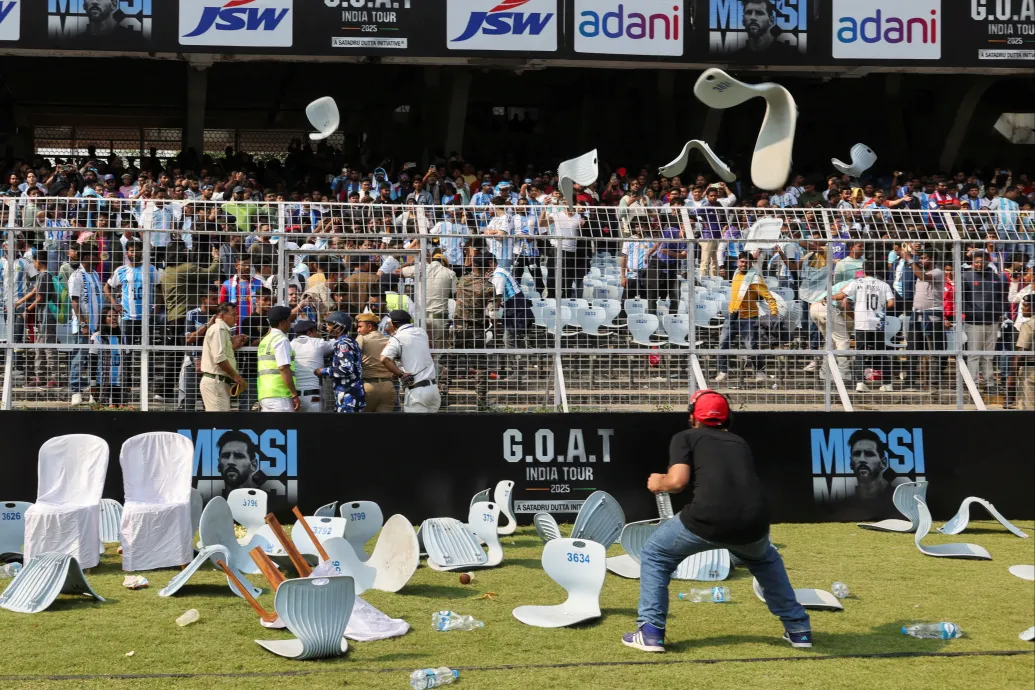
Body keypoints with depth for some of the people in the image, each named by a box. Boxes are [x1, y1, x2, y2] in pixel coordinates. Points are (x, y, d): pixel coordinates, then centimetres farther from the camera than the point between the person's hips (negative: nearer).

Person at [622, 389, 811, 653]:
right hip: (754, 524, 4)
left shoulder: (686, 438, 15)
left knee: (654, 555, 22)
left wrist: (658, 483, 20)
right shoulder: (740, 442, 29)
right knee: (766, 559, 38)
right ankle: (798, 629, 33)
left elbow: (677, 480, 0)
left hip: (707, 521, -4)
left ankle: (651, 632, 12)